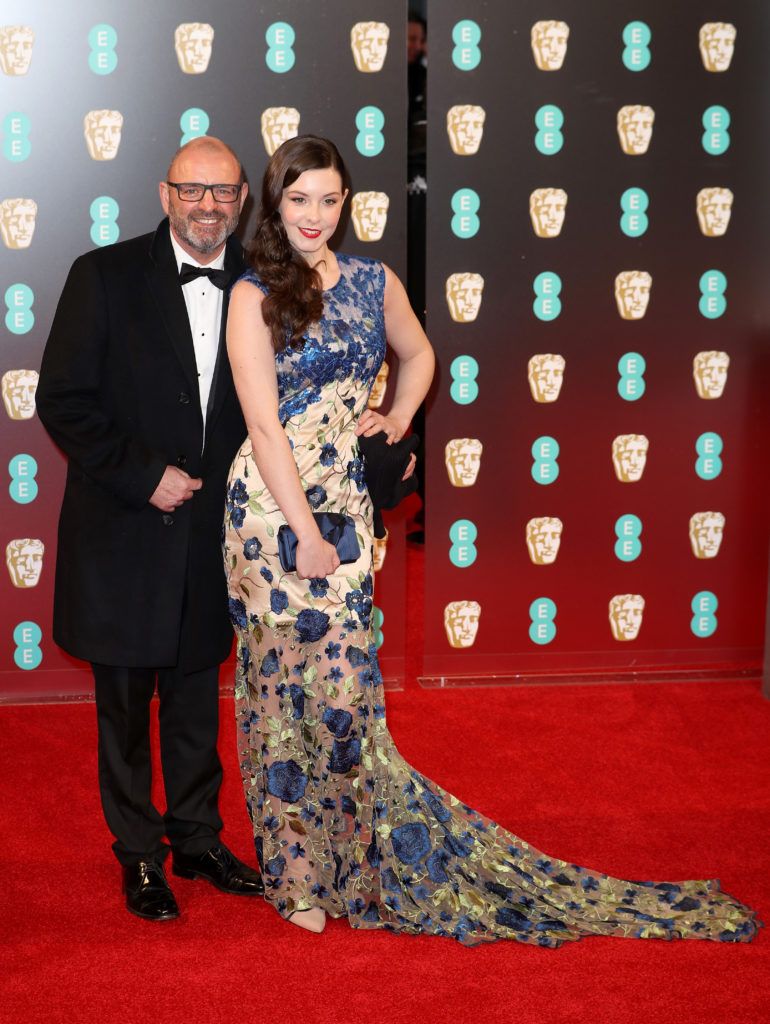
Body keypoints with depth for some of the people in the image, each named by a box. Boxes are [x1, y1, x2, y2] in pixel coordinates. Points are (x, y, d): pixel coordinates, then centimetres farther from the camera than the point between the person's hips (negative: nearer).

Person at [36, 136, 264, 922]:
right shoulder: (105, 276, -8)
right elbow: (62, 400, -10)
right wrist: (143, 475, -16)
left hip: (211, 532, 3)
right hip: (124, 533, -3)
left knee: (197, 697, 16)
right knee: (124, 703, 9)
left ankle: (197, 838, 32)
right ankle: (139, 856, 24)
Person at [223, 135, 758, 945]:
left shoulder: (373, 283, 7)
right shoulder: (253, 297, -6)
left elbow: (417, 354, 27)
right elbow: (264, 427, -11)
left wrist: (398, 419, 10)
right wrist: (306, 533, -14)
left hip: (343, 503, 3)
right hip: (271, 507, -3)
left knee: (340, 682, 0)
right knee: (285, 681, 4)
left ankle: (348, 862, 18)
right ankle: (296, 871, 19)